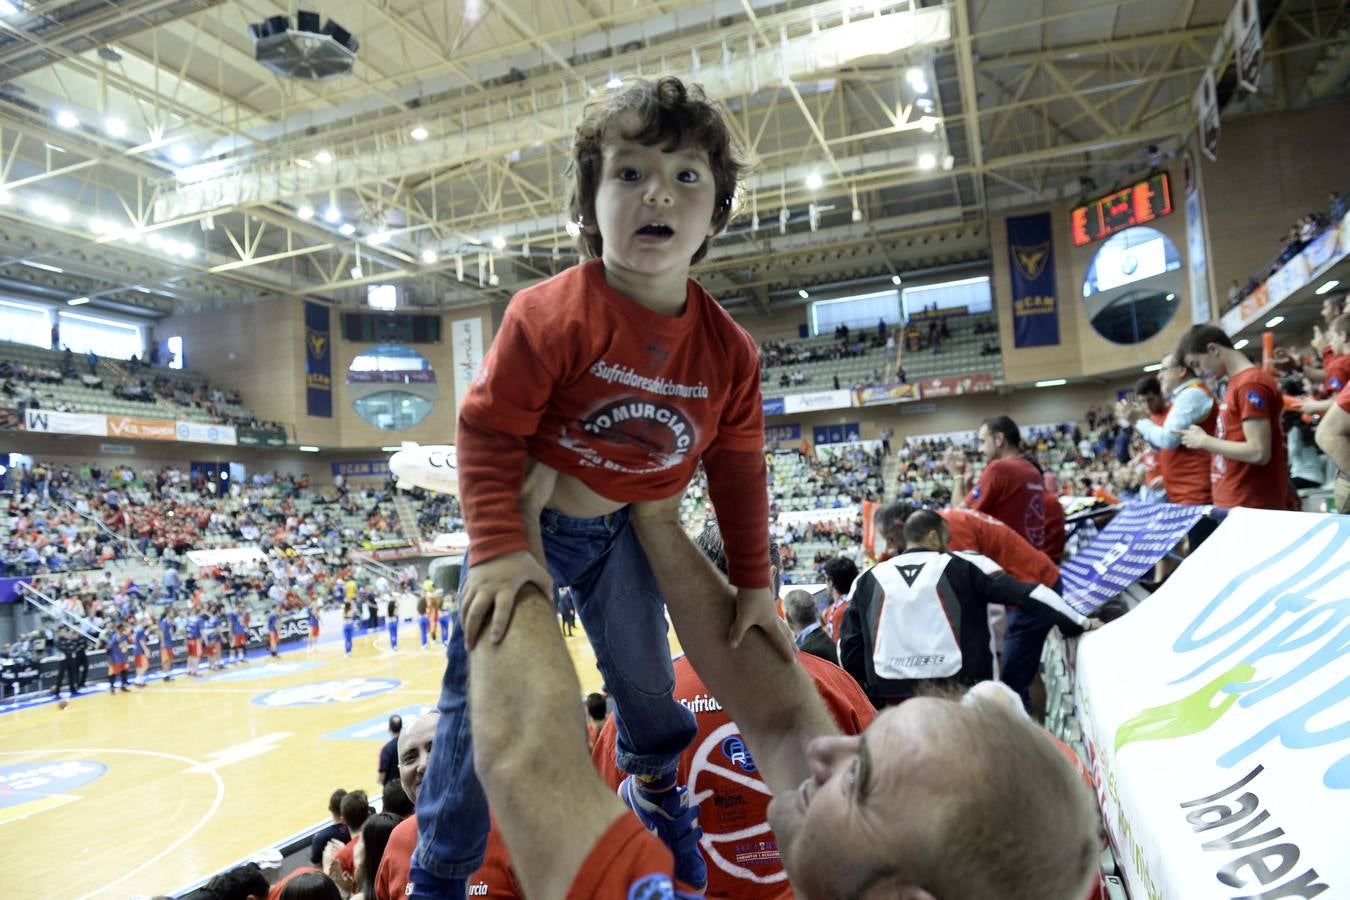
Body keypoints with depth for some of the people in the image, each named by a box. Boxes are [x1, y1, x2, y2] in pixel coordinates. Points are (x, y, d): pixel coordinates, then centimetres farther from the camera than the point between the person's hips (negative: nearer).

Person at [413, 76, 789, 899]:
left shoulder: (728, 350, -13)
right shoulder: (550, 316, -27)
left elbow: (738, 469, -2)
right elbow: (488, 429, -21)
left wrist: (755, 584, 1)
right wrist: (498, 550, -28)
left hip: (621, 533, 4)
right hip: (528, 527, -3)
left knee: (647, 675, 19)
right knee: (484, 698, 1)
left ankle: (657, 786, 53)